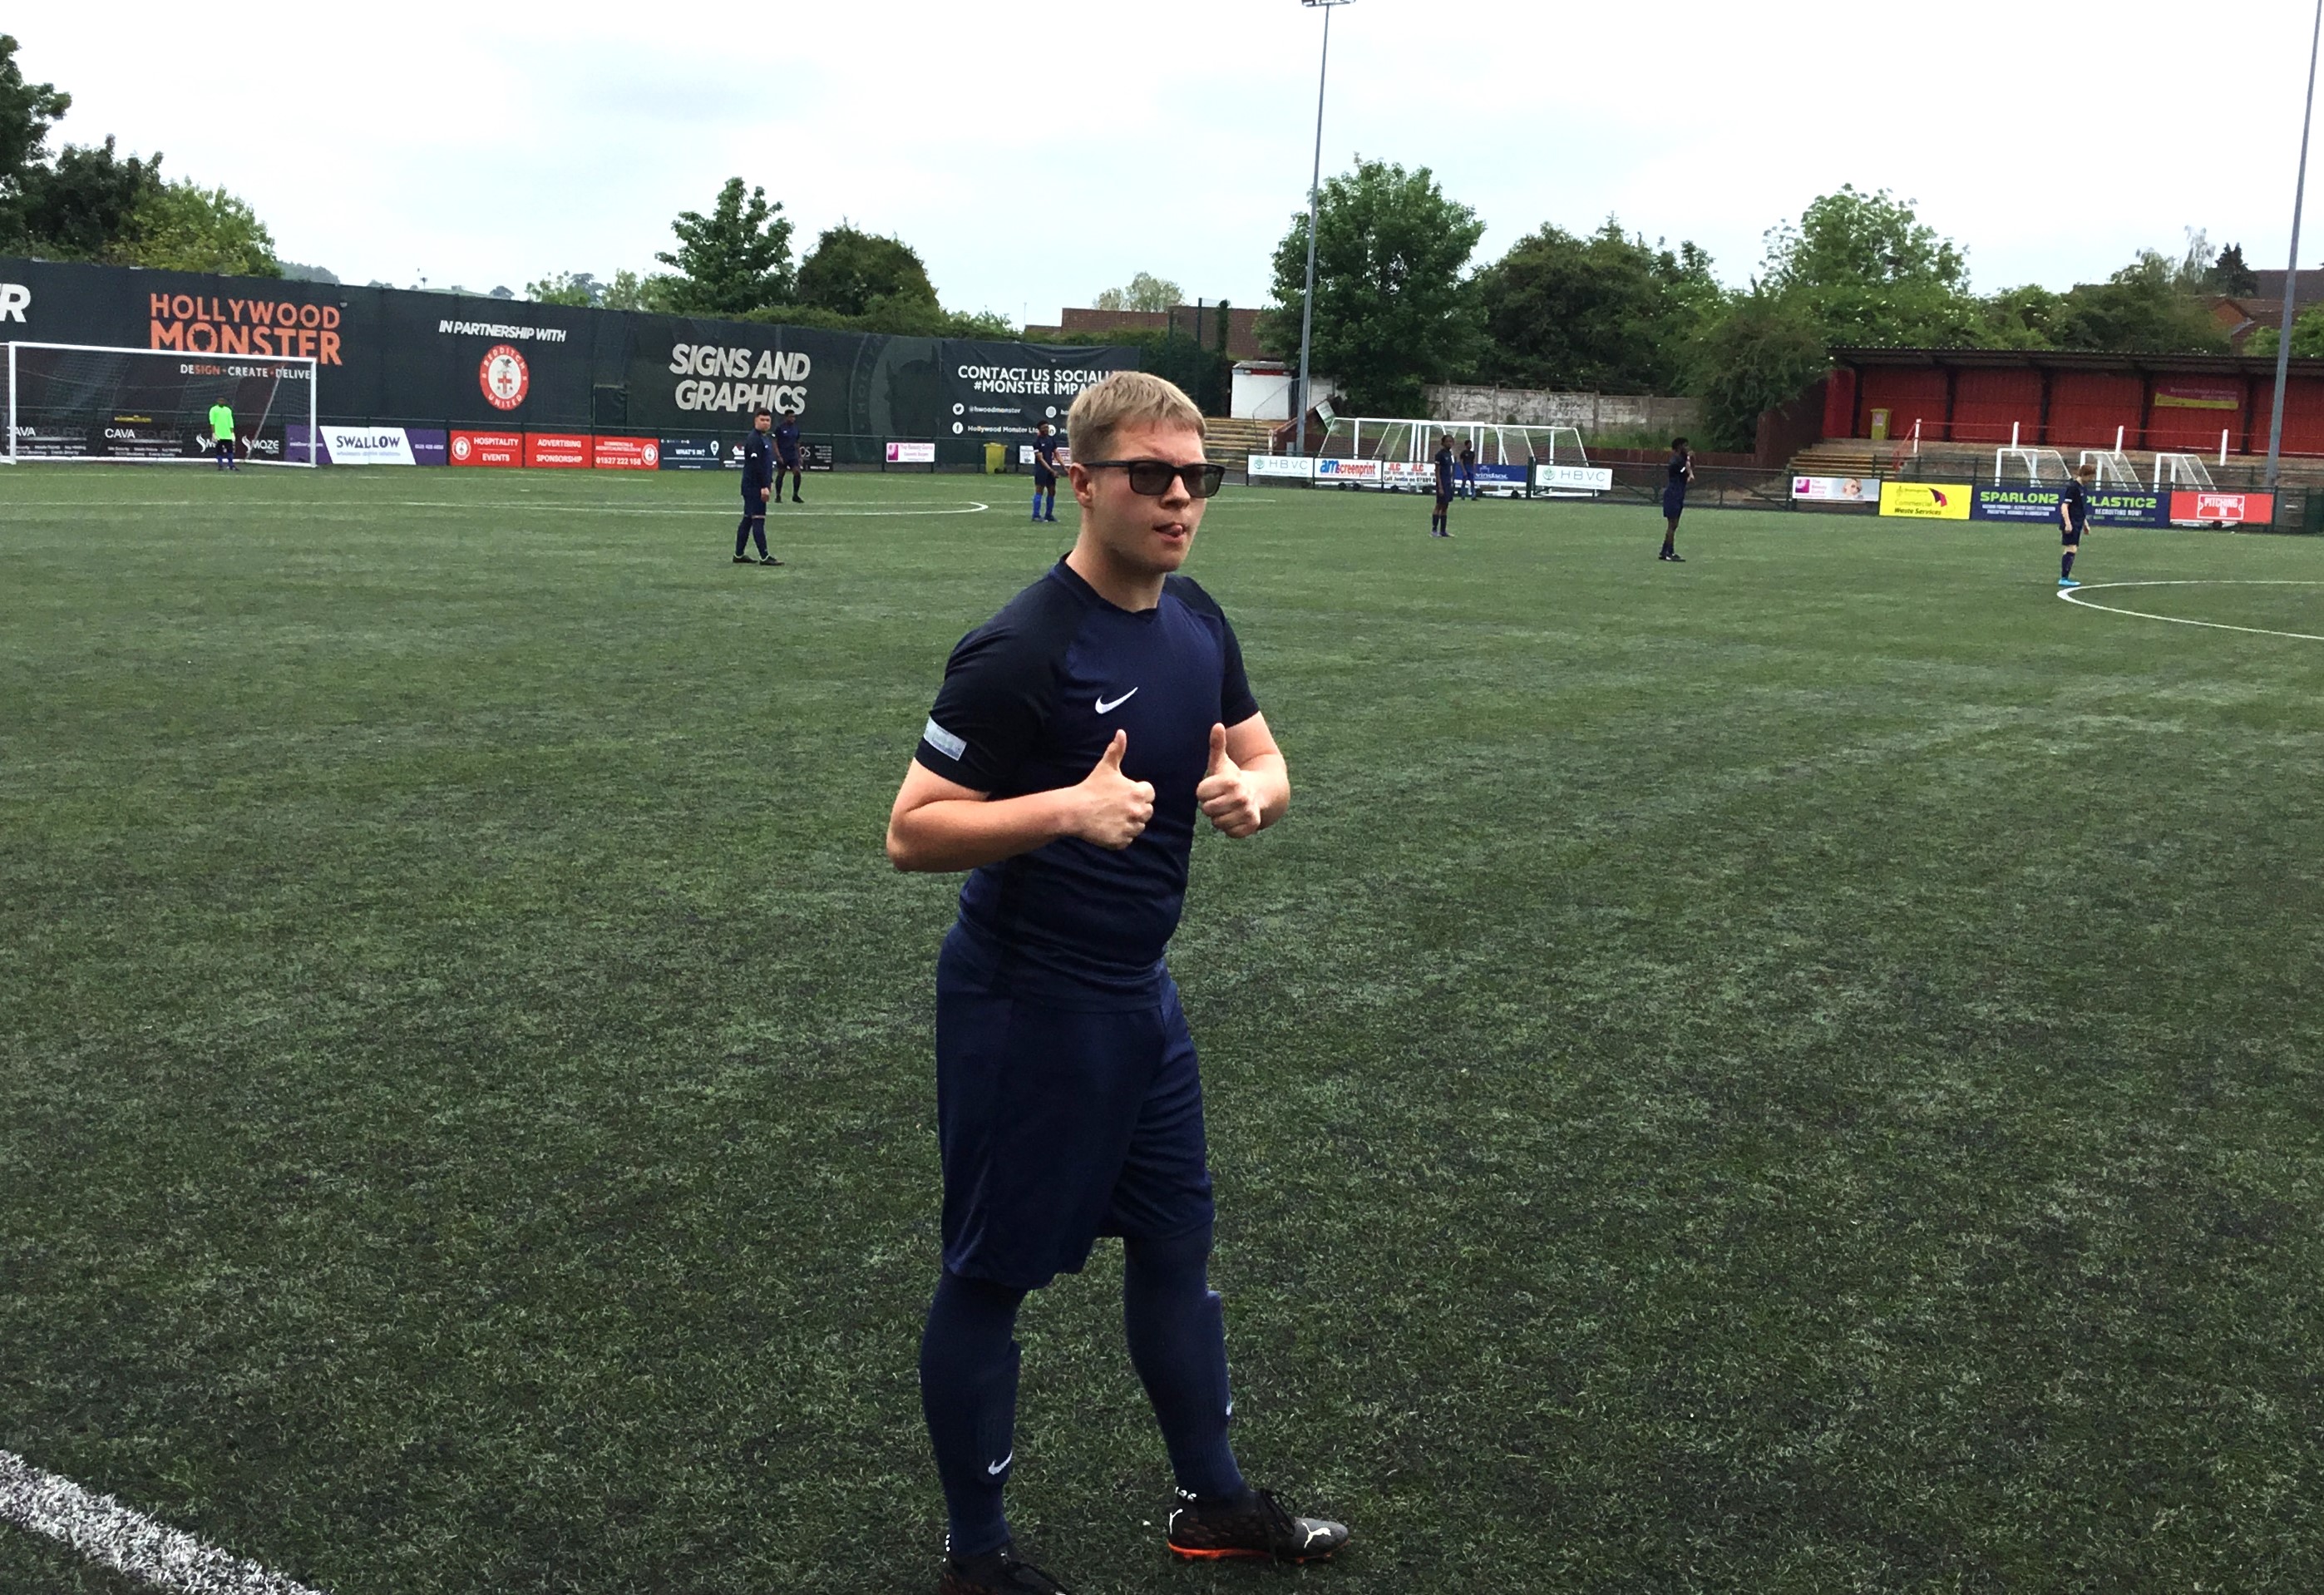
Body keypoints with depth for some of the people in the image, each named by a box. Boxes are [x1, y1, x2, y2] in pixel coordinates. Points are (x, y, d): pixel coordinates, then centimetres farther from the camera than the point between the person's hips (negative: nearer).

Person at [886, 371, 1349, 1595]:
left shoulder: (1198, 624, 3)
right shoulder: (1021, 652, -21)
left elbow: (1267, 765, 12)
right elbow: (911, 832, -21)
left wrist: (1249, 793, -12)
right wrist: (1069, 809, -35)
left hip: (1139, 997, 8)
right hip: (1022, 1009, -8)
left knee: (1176, 1244, 19)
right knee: (990, 1277, 7)